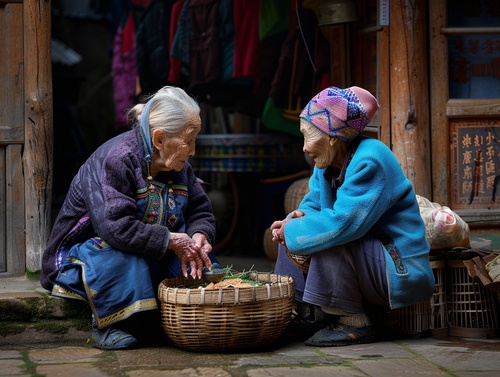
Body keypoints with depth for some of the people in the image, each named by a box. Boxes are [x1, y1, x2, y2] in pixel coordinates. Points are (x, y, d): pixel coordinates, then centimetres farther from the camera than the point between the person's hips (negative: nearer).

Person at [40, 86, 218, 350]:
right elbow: (116, 227, -36)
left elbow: (200, 212, 6)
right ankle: (108, 326, -19)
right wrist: (170, 240, -31)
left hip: (149, 259, 7)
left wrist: (199, 236, -18)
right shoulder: (115, 160, -26)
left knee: (201, 255, -14)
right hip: (82, 256, -7)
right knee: (122, 256, -40)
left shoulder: (179, 167, 1)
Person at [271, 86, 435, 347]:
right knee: (292, 236, 9)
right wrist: (298, 218, -11)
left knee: (327, 239, -29)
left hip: (401, 274, -9)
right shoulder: (328, 164, 5)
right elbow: (312, 204, 14)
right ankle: (303, 313, 6)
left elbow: (341, 223, -32)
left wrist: (292, 230, -17)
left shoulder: (369, 161, -23)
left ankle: (355, 323, -17)